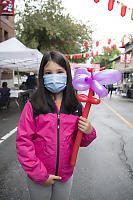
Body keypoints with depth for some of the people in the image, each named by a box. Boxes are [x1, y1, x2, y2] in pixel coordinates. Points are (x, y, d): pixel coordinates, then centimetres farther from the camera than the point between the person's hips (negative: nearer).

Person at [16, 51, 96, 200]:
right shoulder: (33, 106, -14)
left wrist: (88, 132, -17)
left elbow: (80, 142, 5)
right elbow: (23, 142, -13)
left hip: (66, 175, 3)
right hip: (38, 177, -2)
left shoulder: (76, 106, -5)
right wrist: (40, 174, -13)